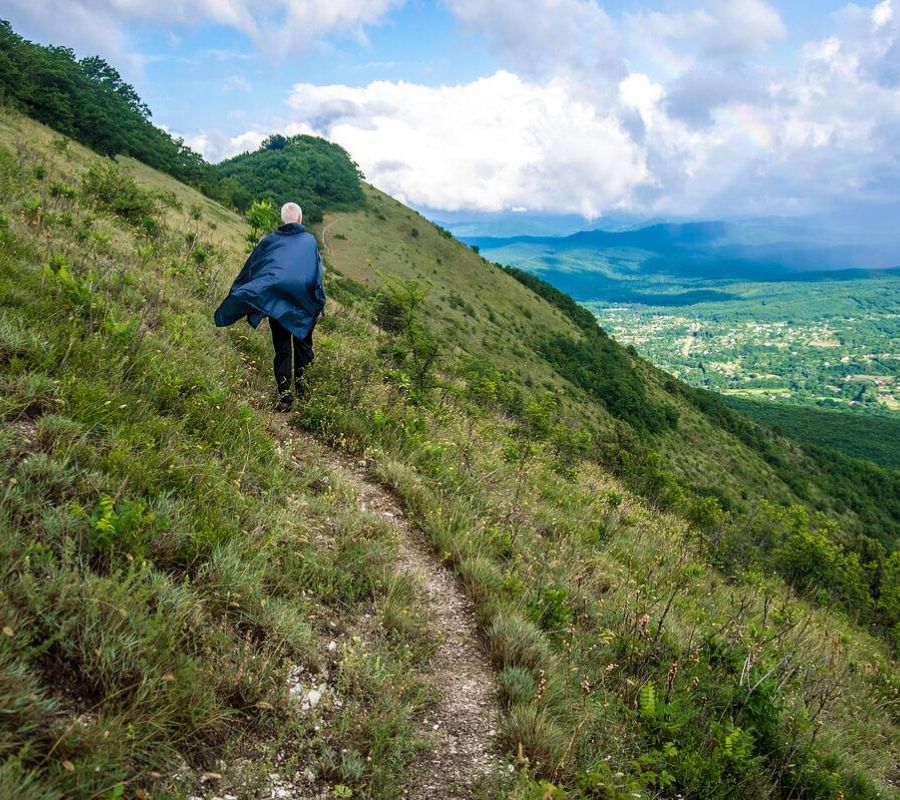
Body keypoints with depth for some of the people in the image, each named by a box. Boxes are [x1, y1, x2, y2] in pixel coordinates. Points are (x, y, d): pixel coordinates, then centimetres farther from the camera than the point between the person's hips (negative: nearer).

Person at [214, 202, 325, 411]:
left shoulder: (269, 241, 4)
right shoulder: (309, 240, 0)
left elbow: (249, 269, 5)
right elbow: (317, 274, -3)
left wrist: (235, 301, 10)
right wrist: (320, 305, 1)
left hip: (275, 305, 1)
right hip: (303, 307, -1)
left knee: (282, 351, 6)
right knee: (303, 348, 16)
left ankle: (285, 398, 0)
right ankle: (302, 390, 16)